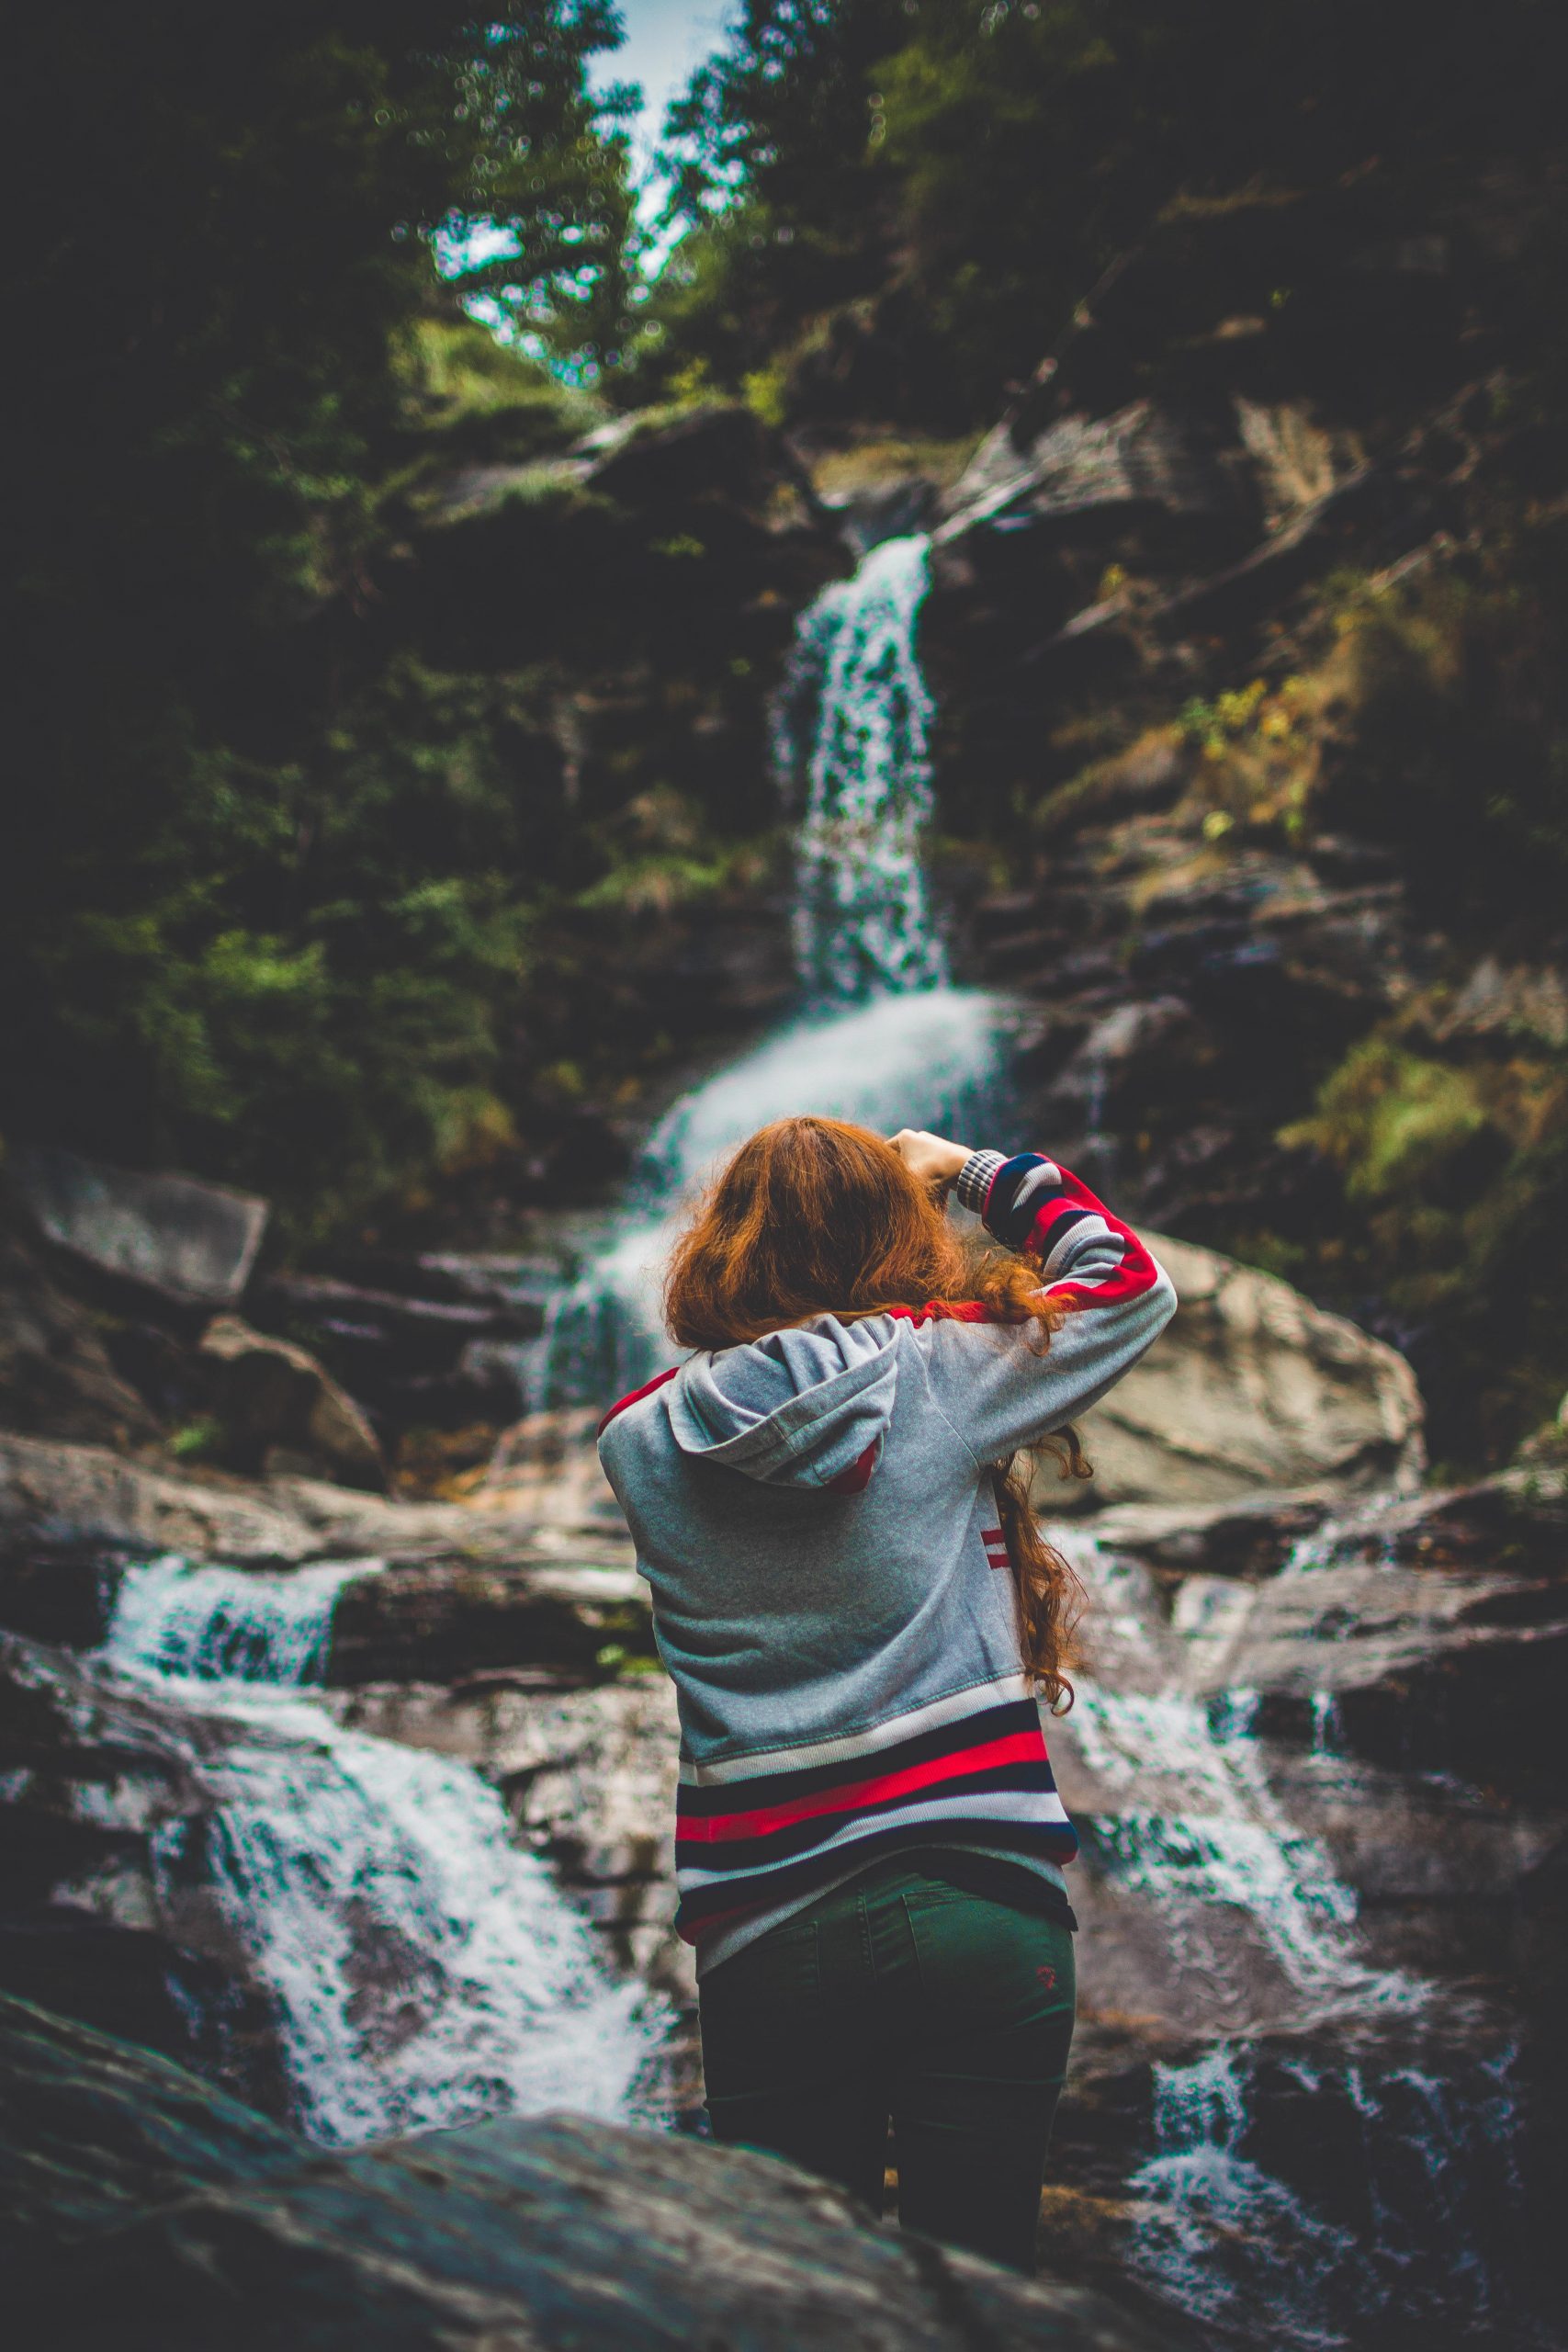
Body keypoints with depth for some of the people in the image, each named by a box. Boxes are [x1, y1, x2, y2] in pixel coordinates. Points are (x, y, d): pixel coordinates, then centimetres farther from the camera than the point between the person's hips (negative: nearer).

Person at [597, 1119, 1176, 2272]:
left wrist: (766, 1224, 24)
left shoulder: (640, 1441, 1)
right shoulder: (941, 1372, -3)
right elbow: (1130, 1282, 13)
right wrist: (972, 1170, 22)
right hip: (980, 1908, -2)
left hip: (765, 1943, 2)